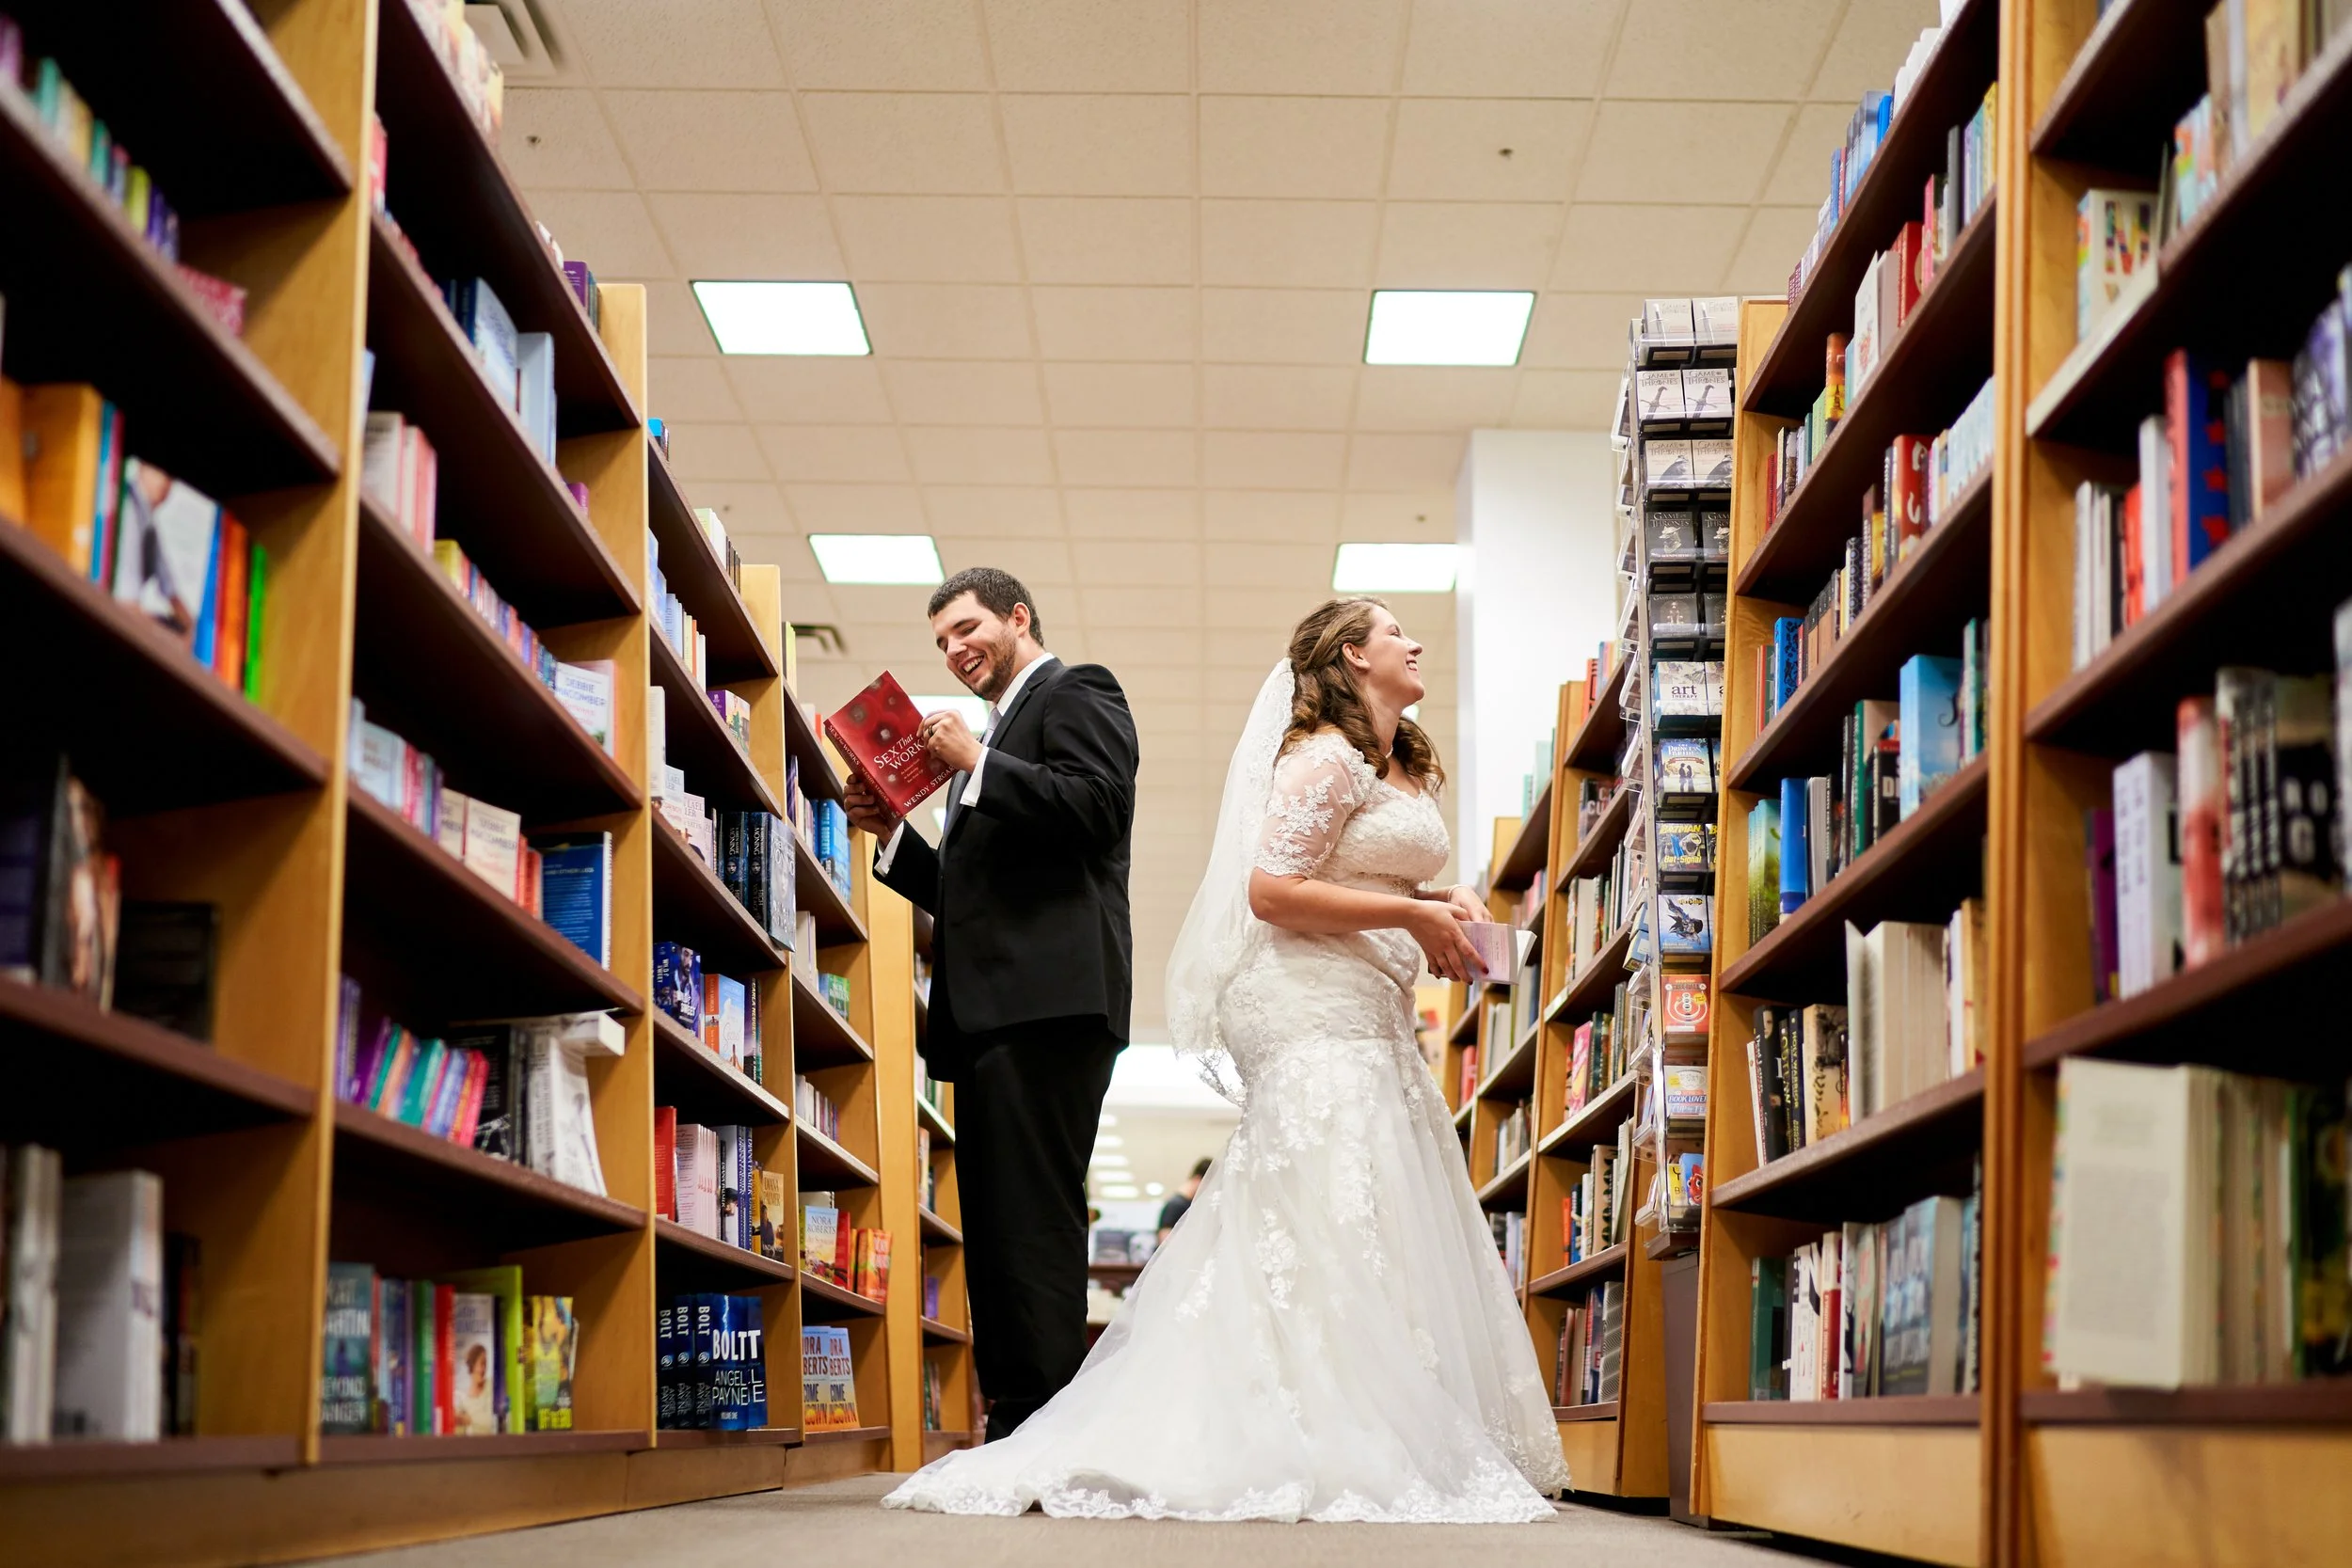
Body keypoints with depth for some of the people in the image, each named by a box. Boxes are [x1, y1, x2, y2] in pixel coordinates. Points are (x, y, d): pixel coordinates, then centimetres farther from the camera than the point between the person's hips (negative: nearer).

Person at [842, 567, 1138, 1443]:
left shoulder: (1077, 694, 5)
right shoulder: (995, 734, 31)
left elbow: (1100, 806, -13)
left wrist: (977, 764, -11)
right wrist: (892, 834, 15)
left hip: (1049, 999, -10)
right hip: (987, 1010, 10)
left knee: (1033, 1221, -15)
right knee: (996, 1228, 7)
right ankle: (1012, 1426, 8)